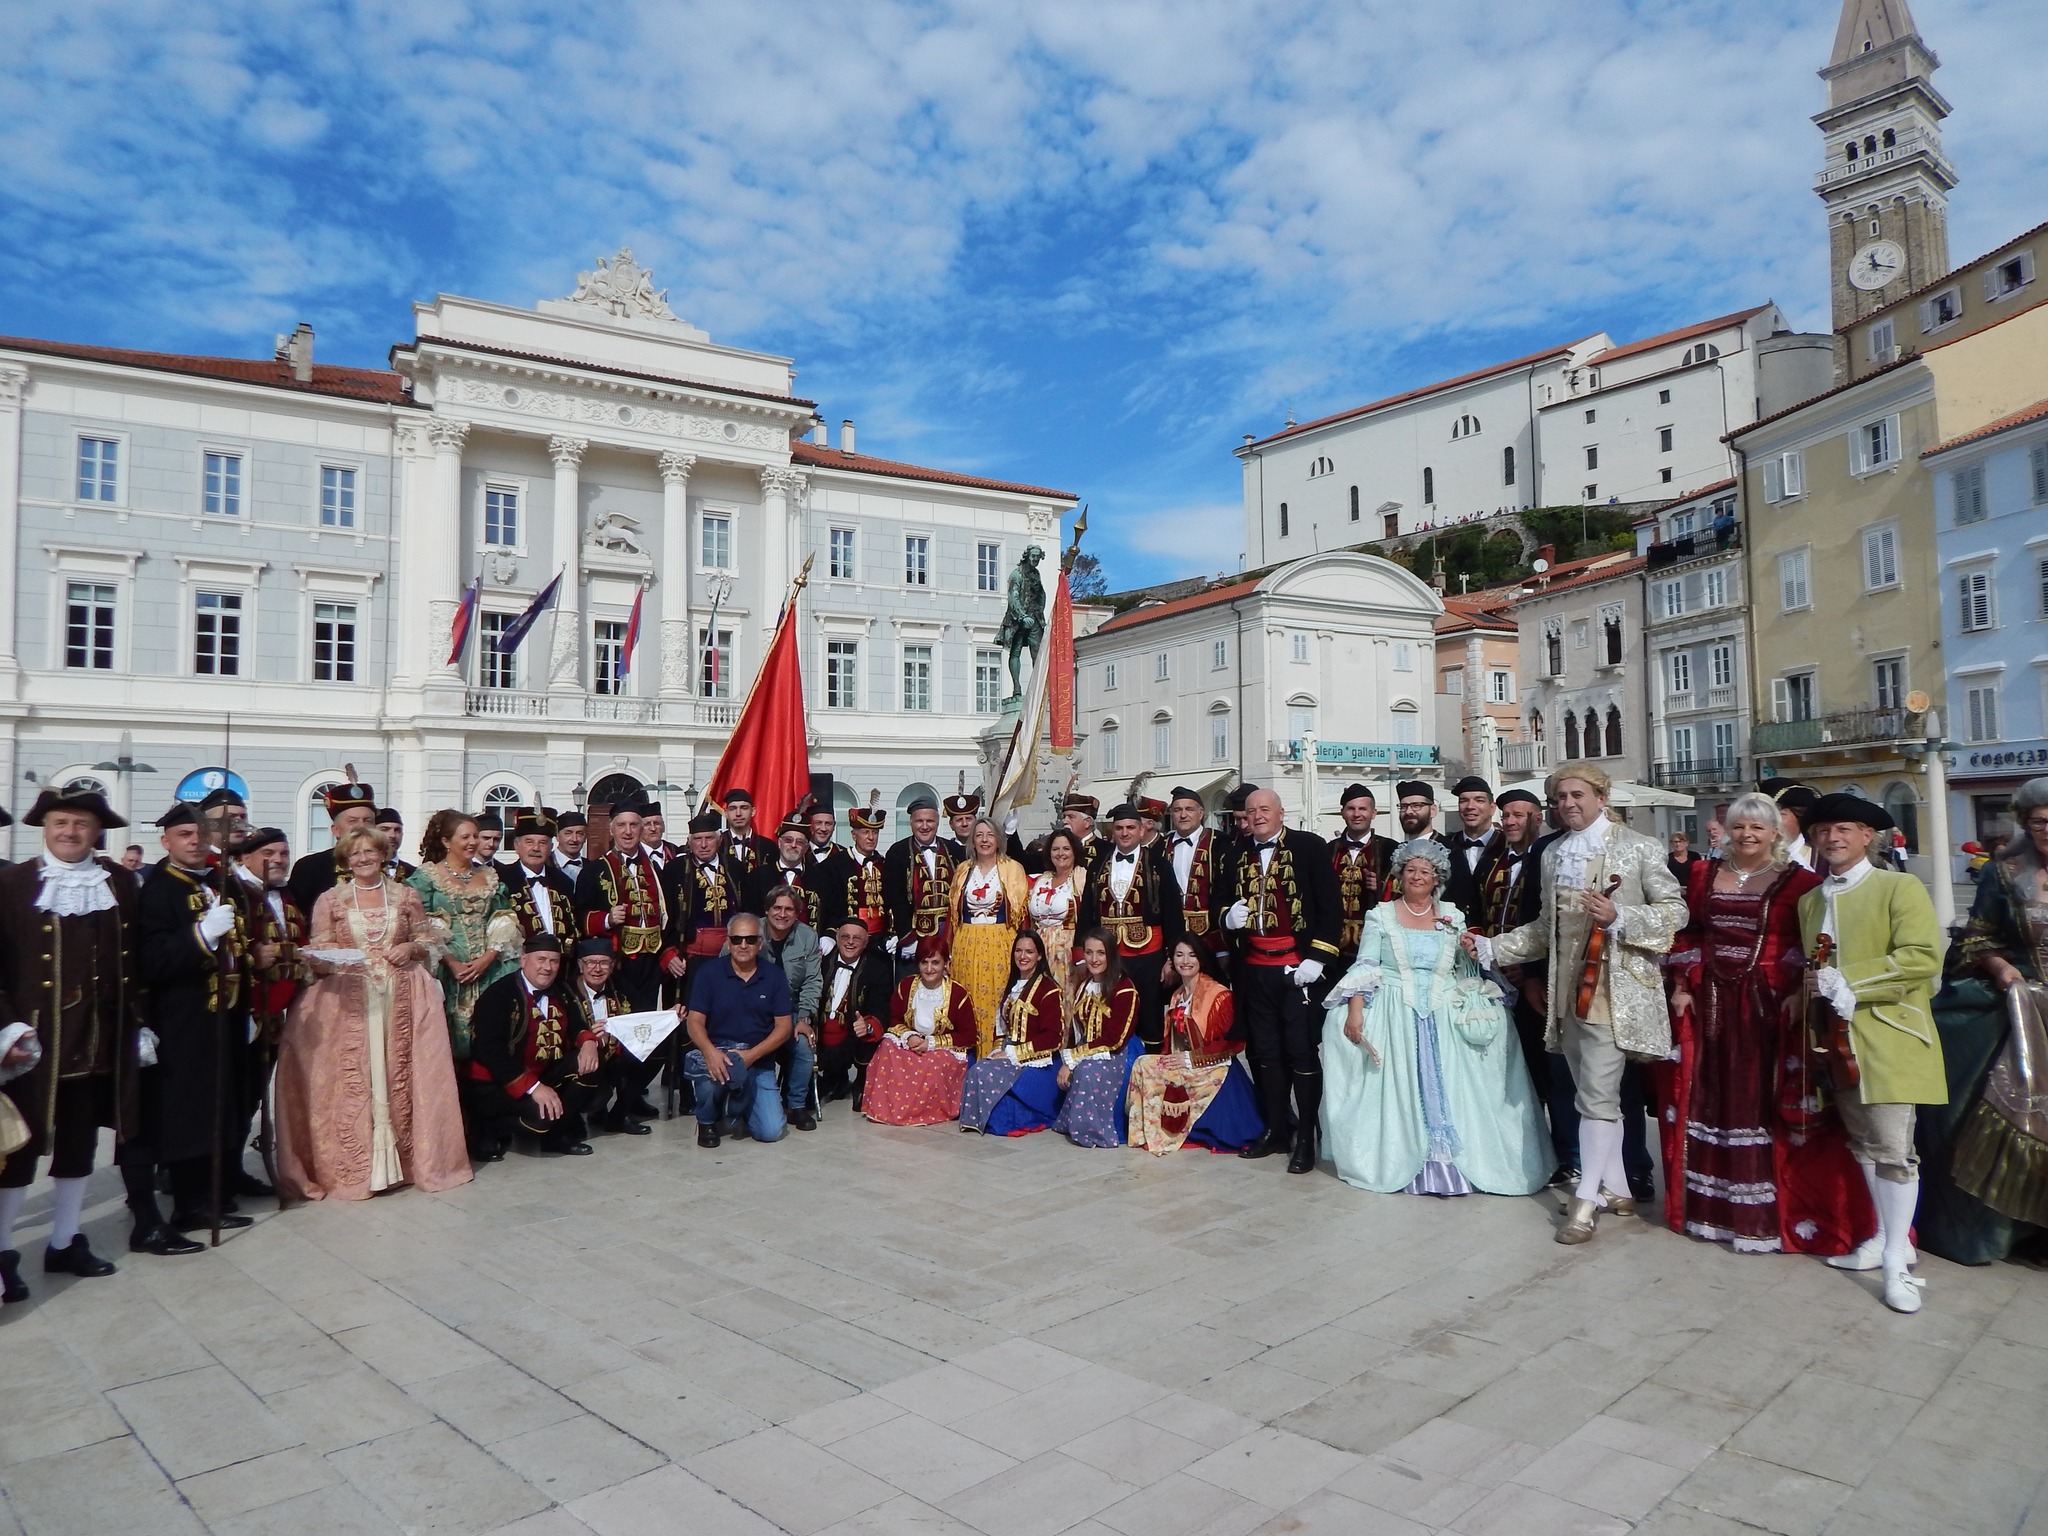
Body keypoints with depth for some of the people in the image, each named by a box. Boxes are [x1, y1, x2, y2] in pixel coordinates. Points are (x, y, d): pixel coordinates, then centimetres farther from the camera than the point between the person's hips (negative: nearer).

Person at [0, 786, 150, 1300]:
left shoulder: (120, 884, 5)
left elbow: (134, 962, 7)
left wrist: (138, 1023, 4)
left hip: (96, 1041, 3)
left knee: (79, 1144, 14)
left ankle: (64, 1243, 27)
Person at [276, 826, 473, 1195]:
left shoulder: (406, 895, 10)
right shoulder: (330, 900, 6)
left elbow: (426, 940, 15)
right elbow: (317, 954, 4)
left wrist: (410, 948, -6)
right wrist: (330, 961, -17)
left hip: (402, 999, 1)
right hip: (348, 1001, -1)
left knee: (400, 1077, 1)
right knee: (352, 1080, -5)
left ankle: (406, 1157, 10)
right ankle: (352, 1166, 3)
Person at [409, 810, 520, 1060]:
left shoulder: (490, 876, 15)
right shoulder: (426, 875, 3)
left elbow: (504, 921, 9)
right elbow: (421, 927, -4)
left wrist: (488, 957, -7)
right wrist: (451, 962, -13)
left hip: (489, 969, 3)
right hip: (445, 970, -3)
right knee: (449, 1035, -6)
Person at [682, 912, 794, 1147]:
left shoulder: (774, 977, 4)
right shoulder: (708, 972, 0)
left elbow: (783, 1027, 1)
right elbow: (695, 1021, -5)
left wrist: (752, 1054, -15)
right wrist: (710, 1051, -26)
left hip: (758, 1060, 2)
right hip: (716, 1052, -1)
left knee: (772, 1131, -15)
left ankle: (737, 1110, 21)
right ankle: (706, 1121, -5)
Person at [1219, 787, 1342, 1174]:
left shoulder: (1310, 847, -4)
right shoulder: (1238, 853, 10)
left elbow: (1329, 906, -7)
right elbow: (1224, 901, 19)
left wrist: (1317, 958, -13)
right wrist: (1229, 916, -5)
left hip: (1297, 967, -5)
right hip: (1254, 969, 5)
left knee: (1302, 1052, 0)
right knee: (1266, 1052, 12)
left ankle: (1305, 1138, 9)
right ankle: (1275, 1128, 24)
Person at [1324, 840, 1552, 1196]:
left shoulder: (1453, 917, 9)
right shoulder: (1381, 915, 3)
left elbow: (1468, 972, 13)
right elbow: (1364, 967, -3)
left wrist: (1476, 952, -7)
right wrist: (1354, 1010, -13)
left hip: (1445, 1018, 2)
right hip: (1395, 1017, -2)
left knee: (1447, 1089, -4)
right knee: (1400, 1091, -4)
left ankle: (1447, 1162, 1)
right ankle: (1404, 1162, 4)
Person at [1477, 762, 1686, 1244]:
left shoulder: (1639, 848, -4)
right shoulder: (1552, 854, 13)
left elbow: (1675, 911, -5)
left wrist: (1619, 917, -20)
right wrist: (1491, 947, 9)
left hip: (1614, 989, -6)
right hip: (1567, 989, 6)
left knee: (1597, 1095, -8)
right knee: (1593, 1094, 13)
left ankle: (1586, 1198, -1)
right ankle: (1615, 1188, 25)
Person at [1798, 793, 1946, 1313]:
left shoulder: (1900, 888, -5)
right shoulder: (1809, 900, 14)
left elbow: (1924, 957, -16)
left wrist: (1848, 982, -18)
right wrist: (1816, 987, 4)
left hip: (1888, 1039, -6)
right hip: (1836, 1039, 6)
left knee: (1893, 1148, -7)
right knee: (1862, 1145, 13)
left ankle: (1896, 1258, 1)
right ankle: (1882, 1237, 25)